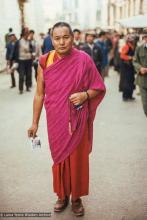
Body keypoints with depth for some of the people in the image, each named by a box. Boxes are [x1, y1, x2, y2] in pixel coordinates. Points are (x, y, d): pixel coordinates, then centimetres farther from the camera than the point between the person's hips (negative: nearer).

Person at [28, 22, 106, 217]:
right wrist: (35, 123, 4)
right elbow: (39, 94, 2)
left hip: (77, 121, -1)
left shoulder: (83, 59, -11)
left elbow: (99, 87, -2)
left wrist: (84, 95, -22)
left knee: (78, 158, 10)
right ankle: (62, 195, 36)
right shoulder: (45, 61, -5)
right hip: (56, 120, 2)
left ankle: (77, 197, 32)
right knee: (59, 157, 15)